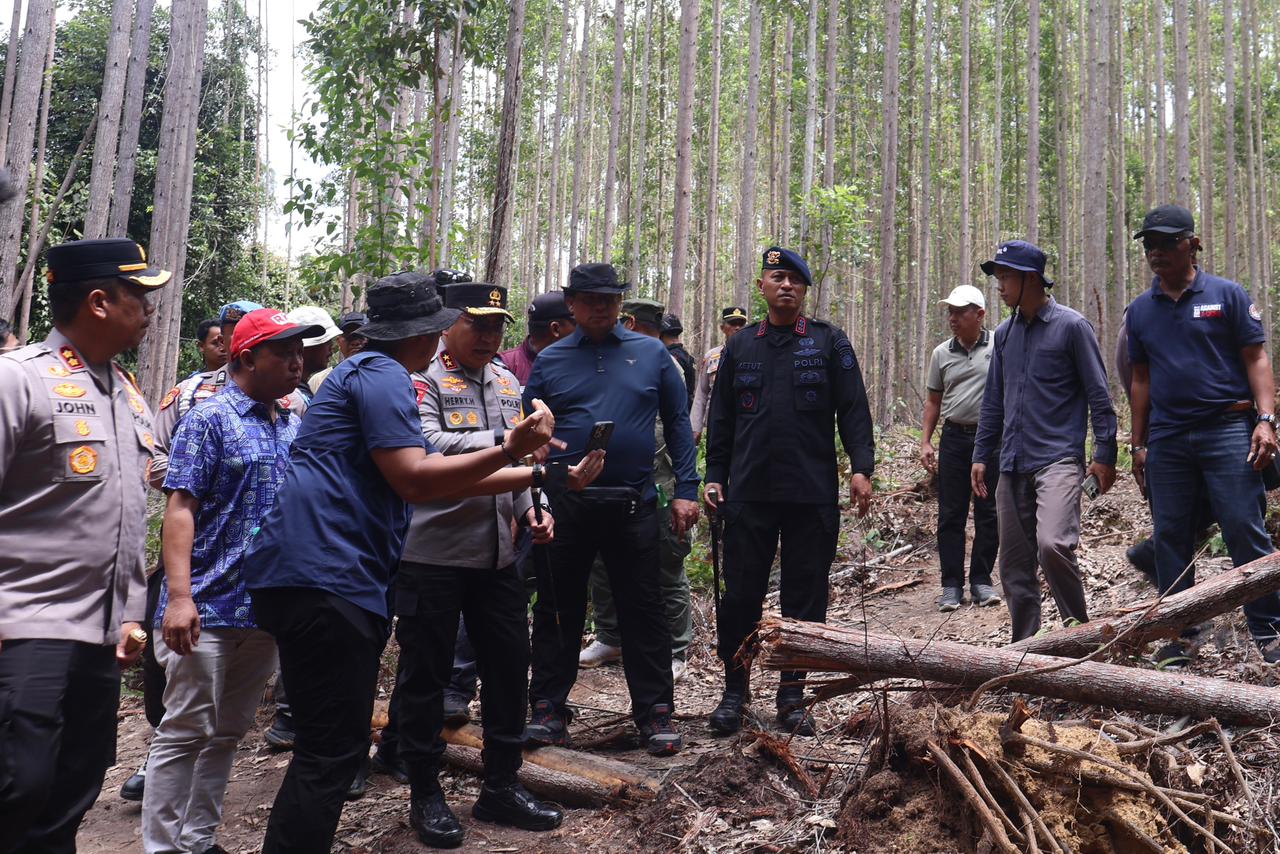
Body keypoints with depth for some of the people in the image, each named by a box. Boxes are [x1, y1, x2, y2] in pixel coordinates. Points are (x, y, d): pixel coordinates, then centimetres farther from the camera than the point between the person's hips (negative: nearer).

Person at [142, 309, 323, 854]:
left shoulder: (296, 428, 12)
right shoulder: (210, 420, -6)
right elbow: (180, 509, -12)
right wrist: (179, 596, -21)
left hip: (267, 606, 6)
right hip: (210, 606, -6)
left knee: (229, 732, 14)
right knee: (185, 732, 1)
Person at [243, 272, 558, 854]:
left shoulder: (376, 374, 25)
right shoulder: (380, 373, -8)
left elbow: (435, 477, 24)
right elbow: (416, 481, -16)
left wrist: (534, 474, 23)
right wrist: (509, 451, -17)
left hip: (334, 579, 11)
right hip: (323, 579, -11)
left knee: (331, 750, 17)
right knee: (331, 755, -9)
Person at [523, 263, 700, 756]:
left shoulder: (651, 354, 6)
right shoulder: (550, 361, 6)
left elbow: (678, 423, 7)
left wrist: (686, 490, 0)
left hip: (633, 503, 0)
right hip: (564, 504, 1)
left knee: (643, 611, 5)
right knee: (557, 609, 9)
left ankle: (655, 713, 16)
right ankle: (549, 709, 22)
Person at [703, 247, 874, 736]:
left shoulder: (829, 343, 5)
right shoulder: (740, 347, 11)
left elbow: (853, 410, 1)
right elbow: (720, 418, 14)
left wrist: (861, 467, -9)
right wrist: (714, 476, 7)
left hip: (813, 494, -1)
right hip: (749, 493, 1)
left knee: (805, 595, 6)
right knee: (741, 593, 5)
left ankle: (792, 696, 19)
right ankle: (734, 690, 20)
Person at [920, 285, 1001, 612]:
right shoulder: (942, 353, 9)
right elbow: (933, 401, 14)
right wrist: (925, 442, 7)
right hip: (954, 439, 2)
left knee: (988, 514, 5)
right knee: (950, 515, 2)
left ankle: (981, 581, 15)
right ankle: (952, 585, 9)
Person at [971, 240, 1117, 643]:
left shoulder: (1071, 326, -3)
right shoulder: (1005, 333, 13)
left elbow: (1098, 394, -3)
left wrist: (1105, 454, -6)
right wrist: (981, 455, 16)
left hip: (1058, 459, -6)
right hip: (1013, 466, 6)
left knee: (1052, 544, -25)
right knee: (1014, 564, 7)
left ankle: (1079, 629, -4)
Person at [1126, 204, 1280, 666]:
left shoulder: (1227, 295, 3)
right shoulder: (1141, 309, 13)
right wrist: (1138, 444, 12)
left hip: (1227, 429, -4)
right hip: (1166, 437, 4)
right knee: (1170, 537, 6)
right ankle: (1179, 633, 14)